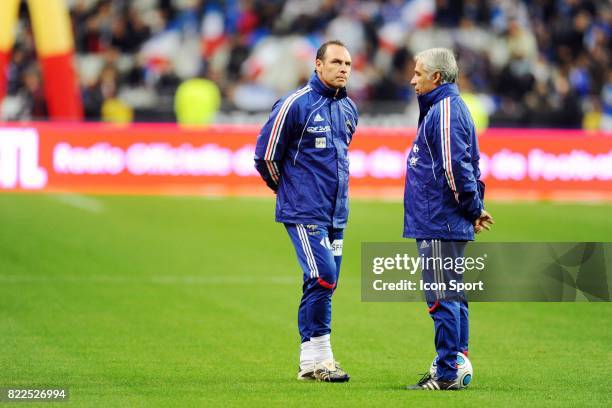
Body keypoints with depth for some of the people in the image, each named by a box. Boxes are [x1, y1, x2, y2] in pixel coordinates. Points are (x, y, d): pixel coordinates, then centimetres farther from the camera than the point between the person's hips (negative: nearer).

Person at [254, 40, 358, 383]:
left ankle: (312, 361, 14)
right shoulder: (295, 105, -11)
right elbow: (266, 156, -6)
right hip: (305, 211, -7)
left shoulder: (349, 109, 11)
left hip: (337, 213, 7)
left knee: (325, 284, 7)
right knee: (323, 277, -15)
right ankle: (316, 360, -9)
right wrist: (288, 190, 7)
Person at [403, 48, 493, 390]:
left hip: (440, 224, -11)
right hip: (443, 223, 11)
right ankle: (457, 366, 19)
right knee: (452, 298, 14)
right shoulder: (444, 107, 18)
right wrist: (474, 206, 15)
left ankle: (447, 375, -7)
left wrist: (473, 208, -12)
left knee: (443, 298, -8)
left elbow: (455, 166, -21)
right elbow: (462, 164, 23)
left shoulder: (445, 110, -15)